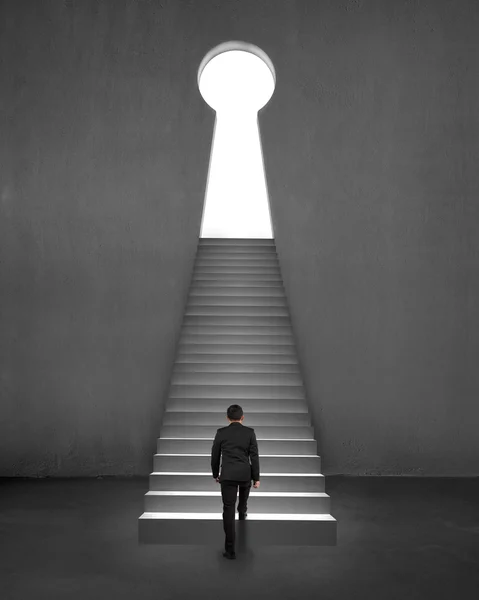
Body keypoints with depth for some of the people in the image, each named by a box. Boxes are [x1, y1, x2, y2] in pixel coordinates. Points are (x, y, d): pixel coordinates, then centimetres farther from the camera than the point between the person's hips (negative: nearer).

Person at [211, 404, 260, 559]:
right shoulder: (250, 432, -2)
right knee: (244, 496, 35)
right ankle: (242, 513, 62)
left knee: (228, 509, -1)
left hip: (227, 475, -1)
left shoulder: (221, 432, -1)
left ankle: (230, 549, -4)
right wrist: (256, 478, 4)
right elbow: (254, 456, -3)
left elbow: (215, 456, 5)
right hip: (245, 473, 1)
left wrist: (215, 474, 19)